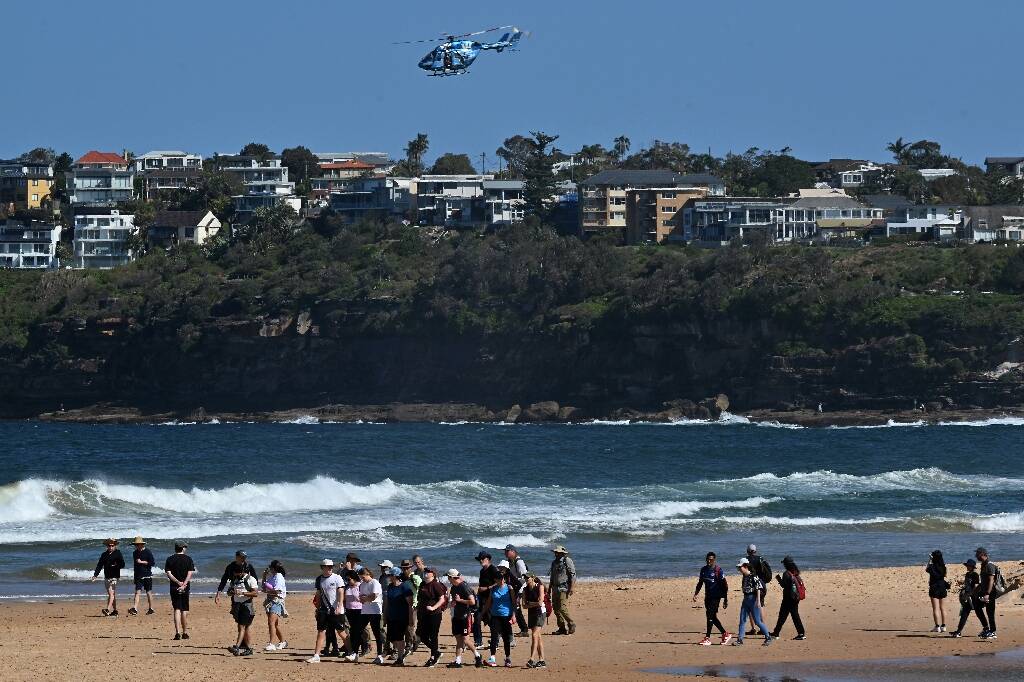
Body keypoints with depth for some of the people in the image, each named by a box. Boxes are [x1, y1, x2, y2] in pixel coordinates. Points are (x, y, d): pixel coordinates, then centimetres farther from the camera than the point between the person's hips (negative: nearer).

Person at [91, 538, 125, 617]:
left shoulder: (118, 553, 0)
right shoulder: (104, 554, 13)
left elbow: (122, 564, -2)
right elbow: (99, 565, 12)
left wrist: (115, 566, -21)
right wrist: (95, 575, 2)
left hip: (114, 577, -5)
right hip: (107, 577, 5)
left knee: (111, 593, -15)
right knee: (112, 594, 11)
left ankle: (108, 610, -26)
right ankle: (114, 610, 17)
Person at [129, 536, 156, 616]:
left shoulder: (148, 552, -6)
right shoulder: (135, 553, 11)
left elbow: (153, 563, -13)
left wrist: (142, 562, -15)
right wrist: (135, 575, 19)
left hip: (147, 576, -4)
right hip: (138, 576, 4)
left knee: (148, 592, 5)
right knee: (137, 592, -8)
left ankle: (151, 609, 17)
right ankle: (135, 609, -19)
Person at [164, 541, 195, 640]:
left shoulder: (170, 559, 3)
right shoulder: (188, 559, 0)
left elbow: (168, 574, -7)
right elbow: (190, 573, -9)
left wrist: (178, 582, -11)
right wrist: (184, 584, -15)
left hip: (174, 587, 0)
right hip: (185, 588, 0)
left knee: (177, 610, -1)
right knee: (185, 610, 9)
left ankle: (178, 632, -14)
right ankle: (185, 633, 14)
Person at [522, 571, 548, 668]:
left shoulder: (539, 587, -8)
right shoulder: (525, 589, 8)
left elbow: (540, 602, -16)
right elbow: (524, 605, 2)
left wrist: (530, 603, -5)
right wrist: (535, 604, -13)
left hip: (540, 613, -6)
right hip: (531, 614, 6)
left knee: (534, 635, -17)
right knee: (538, 637, 7)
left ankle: (532, 660, -22)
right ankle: (541, 660, 9)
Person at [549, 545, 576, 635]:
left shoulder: (567, 561, -7)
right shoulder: (554, 563, 17)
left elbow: (573, 575, -11)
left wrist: (571, 589, -18)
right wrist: (549, 589, 20)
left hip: (564, 588, -8)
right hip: (555, 589, 8)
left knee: (562, 608, -15)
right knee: (556, 608, 5)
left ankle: (571, 626, -2)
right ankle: (562, 627, 12)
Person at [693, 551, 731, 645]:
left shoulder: (718, 570, -9)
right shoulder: (703, 569, 10)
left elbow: (724, 585, -8)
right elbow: (700, 583, 20)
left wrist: (726, 600, -11)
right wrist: (695, 594, 7)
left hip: (716, 596, -7)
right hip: (708, 596, 7)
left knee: (710, 615, -12)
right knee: (712, 617, 9)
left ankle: (708, 638, -10)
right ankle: (725, 634, 22)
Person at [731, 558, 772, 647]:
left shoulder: (753, 576, -15)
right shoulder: (744, 577, 9)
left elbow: (758, 588, -17)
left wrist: (758, 601, -20)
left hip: (753, 599, -8)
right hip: (746, 599, 8)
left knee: (757, 621, -3)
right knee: (742, 620, 4)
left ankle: (768, 637, 10)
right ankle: (740, 639, 6)